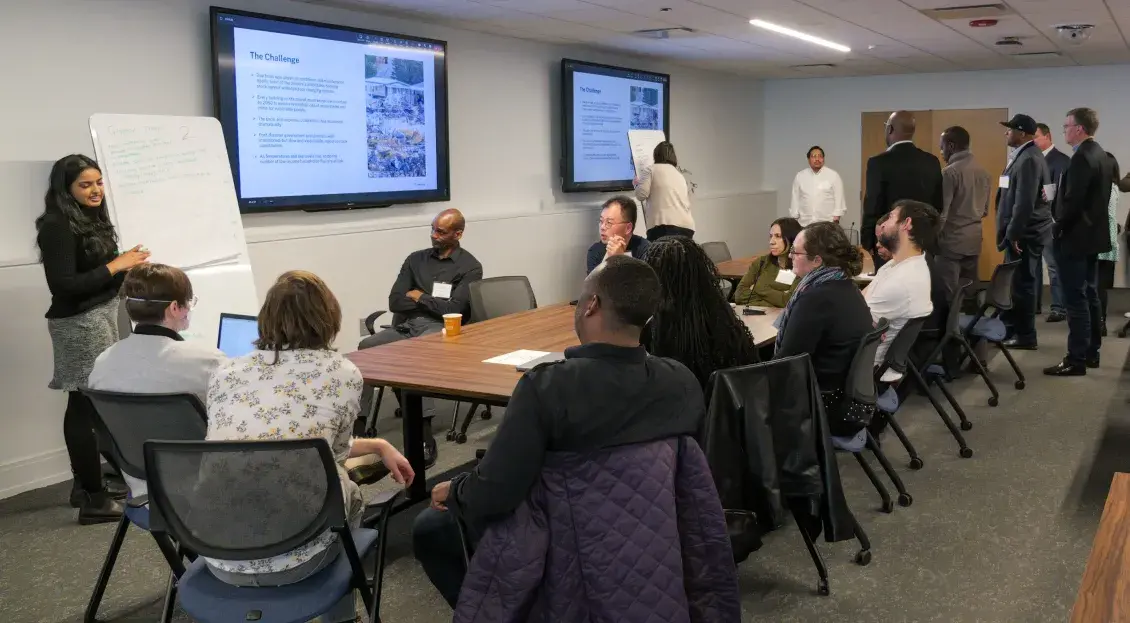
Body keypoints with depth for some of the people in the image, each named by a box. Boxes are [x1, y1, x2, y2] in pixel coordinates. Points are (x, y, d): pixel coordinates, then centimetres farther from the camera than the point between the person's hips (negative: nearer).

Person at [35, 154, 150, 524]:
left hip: (100, 318, 8)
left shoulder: (91, 220, 12)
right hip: (79, 324, -8)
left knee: (84, 406, 13)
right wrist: (115, 266, -16)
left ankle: (86, 484, 21)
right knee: (86, 407, -6)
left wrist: (127, 264, 3)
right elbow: (63, 286, -19)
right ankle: (93, 500, -2)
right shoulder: (57, 227, -13)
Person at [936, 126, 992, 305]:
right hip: (974, 240, 7)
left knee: (947, 294, -4)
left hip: (951, 241, -7)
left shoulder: (949, 172, -13)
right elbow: (985, 210, 16)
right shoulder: (983, 172, 9)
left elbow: (941, 212, -14)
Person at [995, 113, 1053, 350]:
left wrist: (1014, 233, -20)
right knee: (1015, 282, 16)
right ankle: (1009, 328, 26)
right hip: (1022, 230, 10)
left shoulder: (1029, 159, -18)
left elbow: (1025, 202, -23)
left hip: (1024, 232, -10)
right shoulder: (1025, 155, 14)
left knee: (1022, 283, -2)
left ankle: (1025, 336, 6)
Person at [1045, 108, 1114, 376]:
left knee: (1076, 300, -7)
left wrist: (1058, 229, -11)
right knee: (1090, 296, 14)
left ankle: (1076, 359, -4)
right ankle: (1091, 352, 21)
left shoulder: (1082, 157, -18)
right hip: (1093, 235, 10)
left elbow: (1073, 201, -23)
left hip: (1075, 237, -10)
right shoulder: (1101, 155, 12)